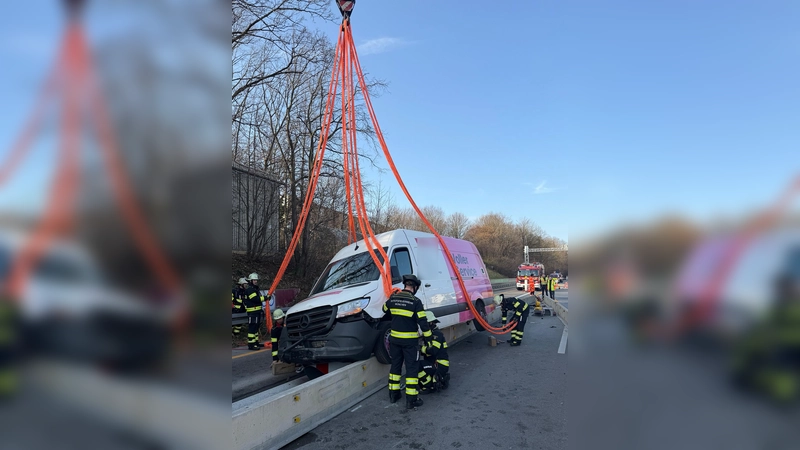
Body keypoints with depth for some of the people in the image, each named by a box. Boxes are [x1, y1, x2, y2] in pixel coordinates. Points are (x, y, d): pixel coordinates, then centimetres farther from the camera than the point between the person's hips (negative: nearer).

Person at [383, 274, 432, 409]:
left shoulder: (393, 298, -1)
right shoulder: (415, 301, -16)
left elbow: (385, 310, 18)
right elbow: (423, 322, -14)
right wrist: (429, 338, -5)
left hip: (394, 338, 5)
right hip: (409, 340, -5)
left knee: (395, 365, 18)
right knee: (411, 368, 3)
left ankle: (393, 394, 27)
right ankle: (411, 399, 5)